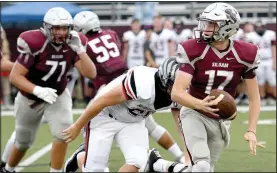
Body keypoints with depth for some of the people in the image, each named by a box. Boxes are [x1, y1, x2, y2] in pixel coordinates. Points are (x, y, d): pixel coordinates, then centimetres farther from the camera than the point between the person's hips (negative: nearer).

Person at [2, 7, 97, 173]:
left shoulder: (73, 44, -17)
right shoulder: (34, 43, -30)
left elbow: (91, 74, -23)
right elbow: (15, 76, -28)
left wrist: (80, 50, -35)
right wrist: (39, 90, -41)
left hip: (58, 96, 2)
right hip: (31, 97, -2)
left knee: (63, 133, -21)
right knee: (23, 142, 15)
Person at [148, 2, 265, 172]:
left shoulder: (245, 55, -11)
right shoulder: (193, 51, -19)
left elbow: (254, 98, -1)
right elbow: (176, 93, -25)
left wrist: (252, 131, -10)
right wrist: (201, 105, -43)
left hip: (219, 120, 4)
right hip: (194, 114, -4)